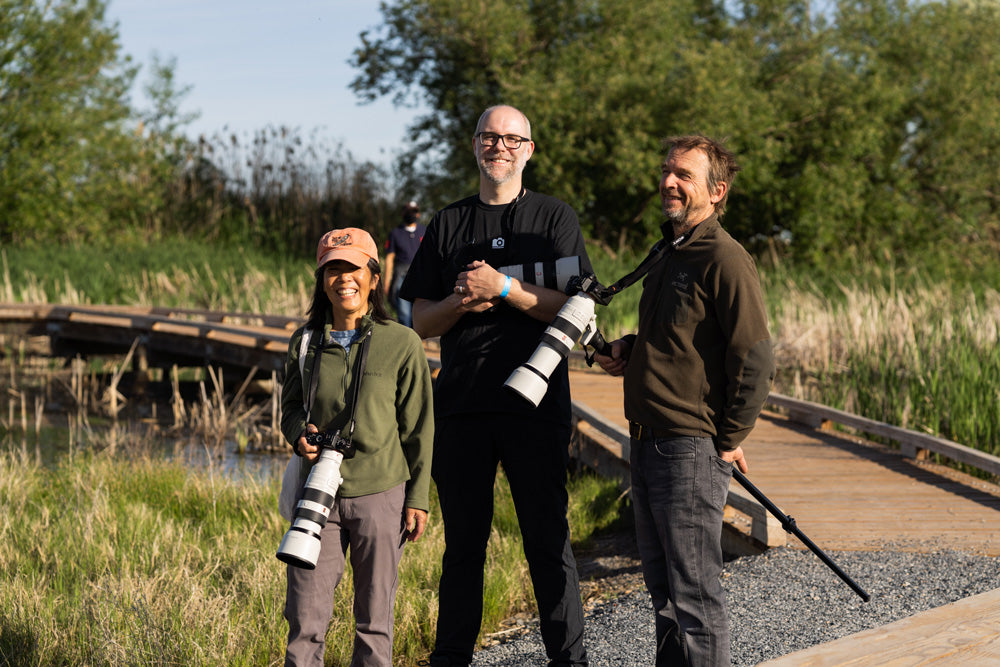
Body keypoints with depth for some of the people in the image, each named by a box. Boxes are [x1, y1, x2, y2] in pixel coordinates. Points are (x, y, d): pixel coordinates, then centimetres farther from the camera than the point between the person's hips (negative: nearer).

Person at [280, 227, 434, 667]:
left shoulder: (402, 344, -2)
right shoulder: (305, 342, 5)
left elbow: (418, 428, 2)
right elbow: (291, 405, 17)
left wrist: (418, 497, 0)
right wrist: (300, 435, -6)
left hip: (381, 494, -2)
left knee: (374, 614, 5)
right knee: (305, 610, -1)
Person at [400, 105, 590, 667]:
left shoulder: (556, 218, 7)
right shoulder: (448, 224, 14)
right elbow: (422, 321, 11)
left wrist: (502, 289, -15)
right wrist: (462, 301, -9)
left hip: (535, 403, -2)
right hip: (462, 404, 3)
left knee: (549, 538, -2)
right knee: (463, 539, 7)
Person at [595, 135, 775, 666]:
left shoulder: (724, 259, -14)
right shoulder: (669, 257, 16)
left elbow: (755, 359, -17)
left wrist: (730, 439, -13)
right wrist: (629, 350, 11)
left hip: (692, 448, -9)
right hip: (648, 443, 10)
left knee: (695, 594, -4)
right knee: (662, 587, 16)